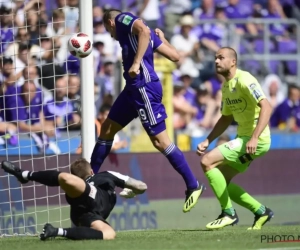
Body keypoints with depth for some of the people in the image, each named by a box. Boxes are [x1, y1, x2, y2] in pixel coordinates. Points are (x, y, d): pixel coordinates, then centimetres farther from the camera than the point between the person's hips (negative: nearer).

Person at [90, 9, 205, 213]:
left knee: (160, 140, -8)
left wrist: (136, 62, -28)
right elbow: (175, 56, 17)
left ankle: (193, 186, -3)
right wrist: (161, 38, 36)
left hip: (144, 86, -10)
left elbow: (144, 31, -26)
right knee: (107, 128, 16)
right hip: (134, 87, 10)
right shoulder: (130, 27, 23)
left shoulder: (123, 19, 0)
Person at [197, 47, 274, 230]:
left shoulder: (244, 80, -16)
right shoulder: (226, 86, 13)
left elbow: (266, 107, -26)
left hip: (256, 140, -10)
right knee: (221, 182, 9)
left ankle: (228, 213, -8)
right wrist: (207, 141, 15)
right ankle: (261, 211, 19)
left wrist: (254, 138, -35)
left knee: (207, 162, -16)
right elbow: (226, 118, 25)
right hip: (243, 138, 10)